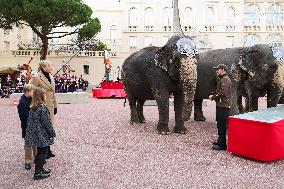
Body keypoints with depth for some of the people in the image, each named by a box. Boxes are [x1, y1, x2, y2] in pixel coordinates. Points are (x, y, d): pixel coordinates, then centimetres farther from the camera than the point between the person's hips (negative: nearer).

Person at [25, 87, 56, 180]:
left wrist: (30, 133, 21)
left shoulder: (32, 108, 6)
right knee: (43, 153, 2)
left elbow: (30, 122, 12)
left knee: (40, 152, 19)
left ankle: (40, 169, 30)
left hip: (34, 134, 8)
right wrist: (52, 133, -7)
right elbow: (47, 123, -16)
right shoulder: (43, 108, -18)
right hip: (42, 135, -8)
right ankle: (38, 173, 8)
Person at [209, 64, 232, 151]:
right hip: (221, 105, 11)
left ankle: (222, 145, -3)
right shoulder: (223, 79, 20)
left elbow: (222, 93, -23)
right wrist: (214, 96, 10)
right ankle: (220, 141, 28)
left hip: (223, 106, -11)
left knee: (222, 125, -7)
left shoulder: (224, 80, -14)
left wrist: (213, 97, -11)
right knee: (220, 124, 17)